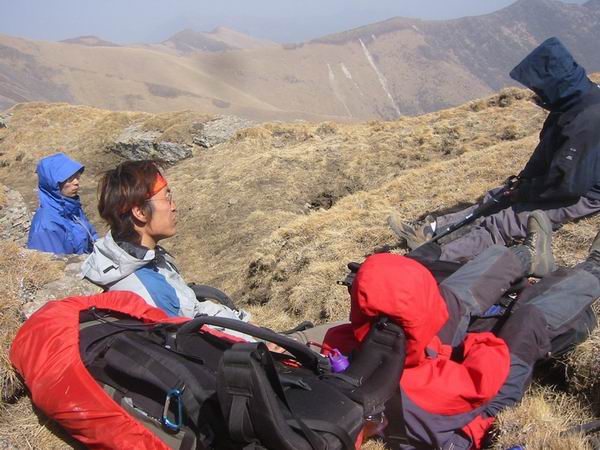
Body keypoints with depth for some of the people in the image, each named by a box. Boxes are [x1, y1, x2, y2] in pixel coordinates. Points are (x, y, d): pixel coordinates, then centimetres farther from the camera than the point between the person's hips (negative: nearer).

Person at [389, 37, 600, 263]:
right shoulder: (574, 102, 4)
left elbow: (569, 183, -29)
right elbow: (547, 149, 14)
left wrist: (525, 192, -16)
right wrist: (524, 180, 3)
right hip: (565, 180, 10)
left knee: (501, 223, -20)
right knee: (495, 199, 5)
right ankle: (431, 229, 0)